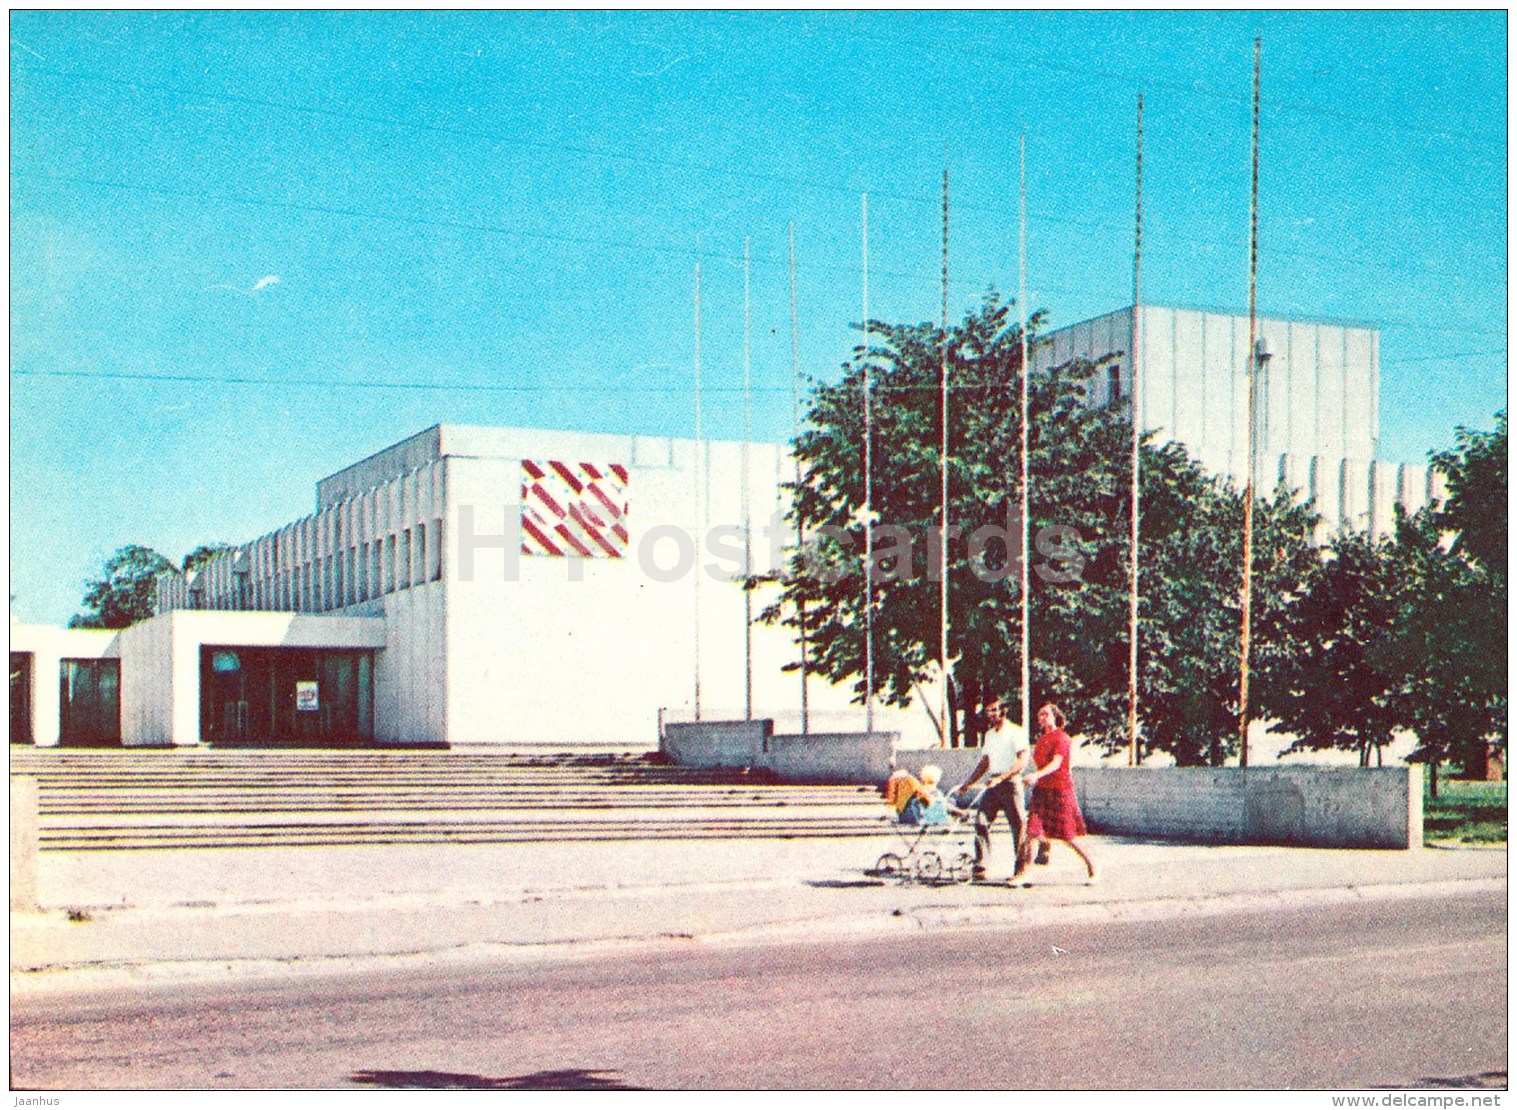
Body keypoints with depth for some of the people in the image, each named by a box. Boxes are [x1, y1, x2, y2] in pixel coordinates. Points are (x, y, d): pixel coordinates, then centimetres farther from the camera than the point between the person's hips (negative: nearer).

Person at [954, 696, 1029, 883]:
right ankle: (979, 867, -2)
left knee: (1018, 825, -4)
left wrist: (1000, 778, -22)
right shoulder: (989, 734, 19)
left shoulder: (1017, 732, -4)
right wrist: (968, 783, 22)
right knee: (981, 822, -4)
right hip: (992, 784, 7)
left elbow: (1022, 762, -13)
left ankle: (1021, 869, 1)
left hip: (1010, 783, -6)